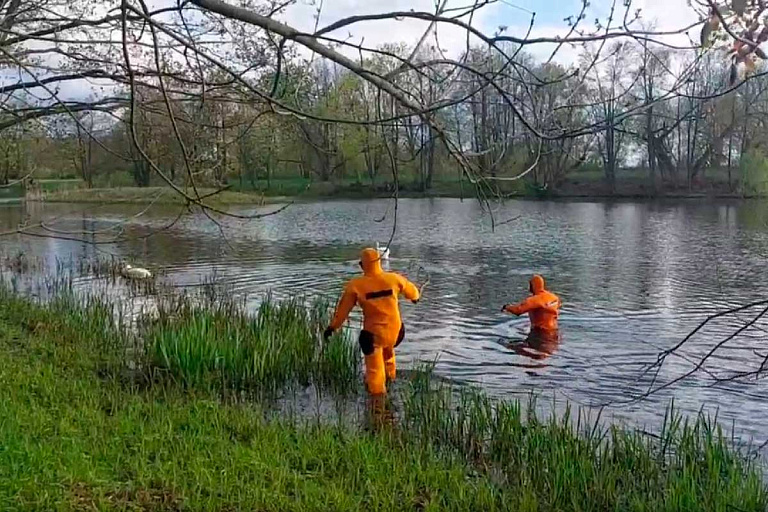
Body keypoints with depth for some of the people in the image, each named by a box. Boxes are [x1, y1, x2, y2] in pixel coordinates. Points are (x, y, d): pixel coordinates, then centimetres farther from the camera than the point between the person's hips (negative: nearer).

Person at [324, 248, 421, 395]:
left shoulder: (355, 285, -18)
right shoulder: (393, 279, -12)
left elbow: (343, 308, -8)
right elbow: (410, 289, 9)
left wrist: (332, 326, 6)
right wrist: (415, 296, 33)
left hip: (373, 332, -4)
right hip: (394, 328, 4)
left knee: (374, 367, 9)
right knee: (388, 351, 34)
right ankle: (390, 375, 56)